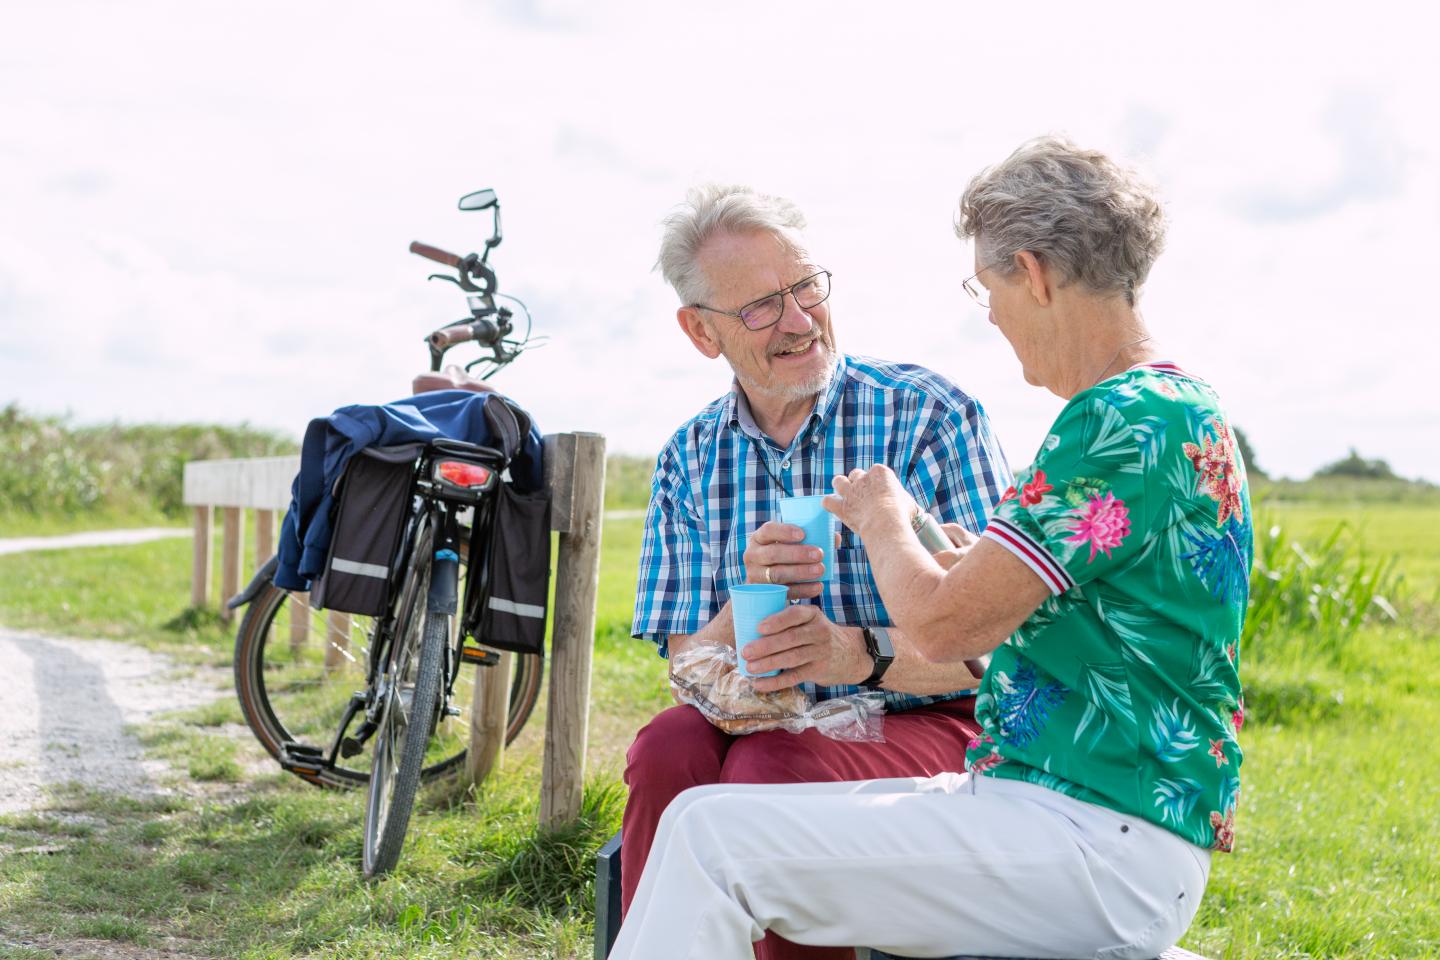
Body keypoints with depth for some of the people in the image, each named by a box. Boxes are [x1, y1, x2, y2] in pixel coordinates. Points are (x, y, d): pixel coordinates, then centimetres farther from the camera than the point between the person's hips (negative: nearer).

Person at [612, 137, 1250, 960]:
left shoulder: (1128, 423, -17)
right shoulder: (1179, 408, 17)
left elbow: (943, 624, -18)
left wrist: (884, 521, 1)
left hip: (1098, 841, -11)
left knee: (715, 837, -17)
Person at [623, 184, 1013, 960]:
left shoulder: (931, 417, -7)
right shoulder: (690, 459, 7)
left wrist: (864, 654, -31)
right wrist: (748, 600, -20)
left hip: (928, 723, -3)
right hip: (765, 723, 4)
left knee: (770, 770, -32)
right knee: (667, 750, -28)